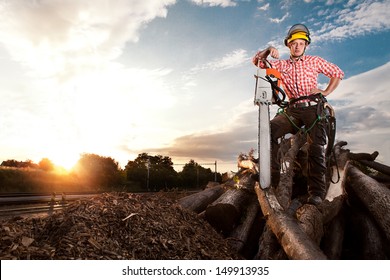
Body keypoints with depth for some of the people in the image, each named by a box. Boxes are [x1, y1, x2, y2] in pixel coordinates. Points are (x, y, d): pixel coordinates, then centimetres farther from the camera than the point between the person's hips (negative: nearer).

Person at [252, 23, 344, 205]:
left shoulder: (314, 61, 15)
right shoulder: (281, 64, 18)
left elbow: (338, 73, 20)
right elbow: (257, 61, 10)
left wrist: (325, 92, 6)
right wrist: (268, 51, -9)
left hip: (313, 108, -1)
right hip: (293, 110, 1)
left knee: (316, 148, -14)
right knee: (270, 129, -26)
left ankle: (316, 192, -13)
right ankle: (272, 175, -24)